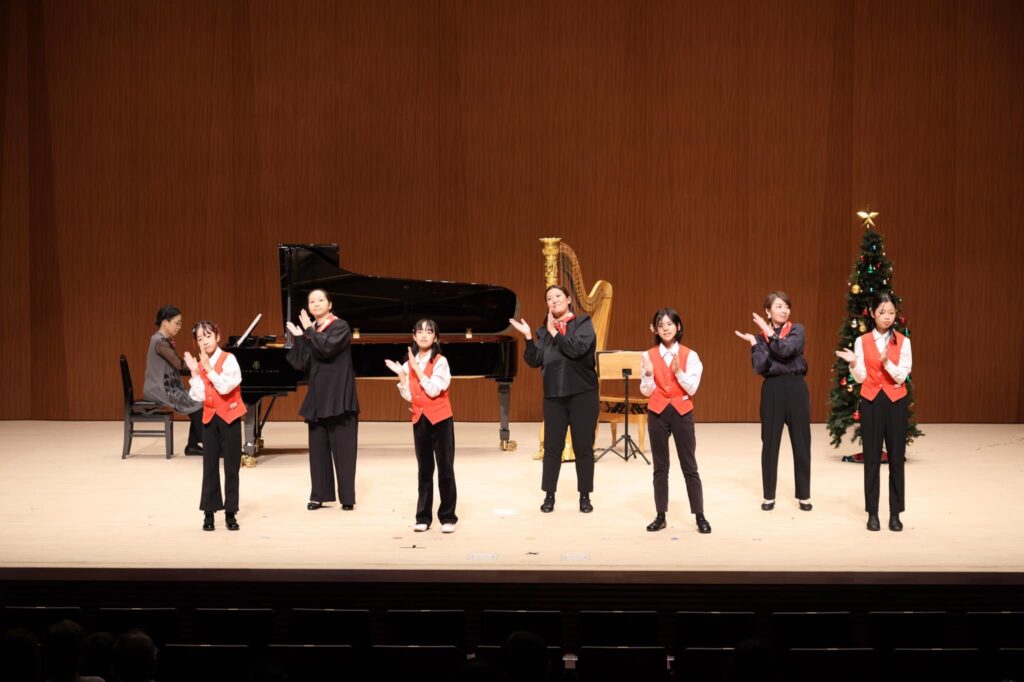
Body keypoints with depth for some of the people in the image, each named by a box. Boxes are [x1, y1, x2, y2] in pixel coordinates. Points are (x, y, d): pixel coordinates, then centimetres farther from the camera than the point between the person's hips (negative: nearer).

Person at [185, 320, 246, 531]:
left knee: (231, 466, 1)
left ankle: (230, 513, 8)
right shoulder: (200, 364, 5)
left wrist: (208, 368, -20)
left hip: (230, 417, -4)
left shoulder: (229, 359, -9)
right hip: (210, 418, 4)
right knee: (210, 466, 3)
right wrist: (195, 373, -8)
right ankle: (209, 512, 9)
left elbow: (225, 387, -22)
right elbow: (198, 396, -2)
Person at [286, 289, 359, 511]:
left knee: (343, 446, -4)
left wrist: (310, 331, -12)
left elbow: (327, 348, -24)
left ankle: (347, 497, -1)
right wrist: (298, 337, -3)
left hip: (339, 395, -6)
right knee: (318, 446, 6)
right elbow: (302, 365, 3)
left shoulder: (340, 326, -5)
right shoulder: (310, 331, 11)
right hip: (318, 395, 6)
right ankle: (319, 495, 12)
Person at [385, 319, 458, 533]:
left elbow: (433, 390, -19)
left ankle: (448, 517, 4)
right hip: (419, 419, 4)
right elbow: (409, 396, 1)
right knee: (424, 469, 8)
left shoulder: (440, 361, -8)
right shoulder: (409, 364, 6)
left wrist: (416, 368, -17)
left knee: (445, 468, -1)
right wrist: (401, 375, -11)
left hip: (441, 419, -4)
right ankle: (423, 517, 12)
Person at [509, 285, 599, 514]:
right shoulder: (544, 331, 9)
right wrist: (528, 337, -11)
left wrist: (554, 331, -11)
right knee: (552, 446, 4)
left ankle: (585, 496, 13)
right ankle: (549, 495, 13)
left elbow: (576, 349, -18)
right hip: (554, 396, 3)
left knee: (583, 447, 3)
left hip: (582, 394, -3)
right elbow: (535, 361, 0)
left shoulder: (583, 322, -2)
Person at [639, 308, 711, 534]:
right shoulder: (648, 355, 2)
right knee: (660, 466, 6)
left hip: (682, 412, -2)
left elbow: (692, 389, -6)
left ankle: (700, 516, 4)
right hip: (657, 413, 2)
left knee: (689, 466, 0)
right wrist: (648, 373, -17)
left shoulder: (690, 355, -2)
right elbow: (647, 391, 1)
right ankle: (660, 516, 10)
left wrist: (679, 371, -20)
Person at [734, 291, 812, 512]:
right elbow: (759, 366, -7)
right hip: (772, 389, 1)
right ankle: (769, 496, 14)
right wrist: (755, 343, -14)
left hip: (795, 387, -1)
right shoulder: (760, 336, 5)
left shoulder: (796, 330, 2)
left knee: (801, 442, 2)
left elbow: (786, 350, -18)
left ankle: (804, 496, 12)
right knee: (770, 443, 4)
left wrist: (770, 333, -12)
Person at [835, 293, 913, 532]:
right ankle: (872, 513, 9)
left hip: (896, 402, 0)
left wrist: (886, 361, -24)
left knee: (896, 458, 1)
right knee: (872, 458, 3)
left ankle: (895, 513, 9)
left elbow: (901, 377, -8)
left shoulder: (903, 341, 0)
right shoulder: (862, 341, 2)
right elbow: (861, 378, 0)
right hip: (871, 402, 0)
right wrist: (853, 363, -19)